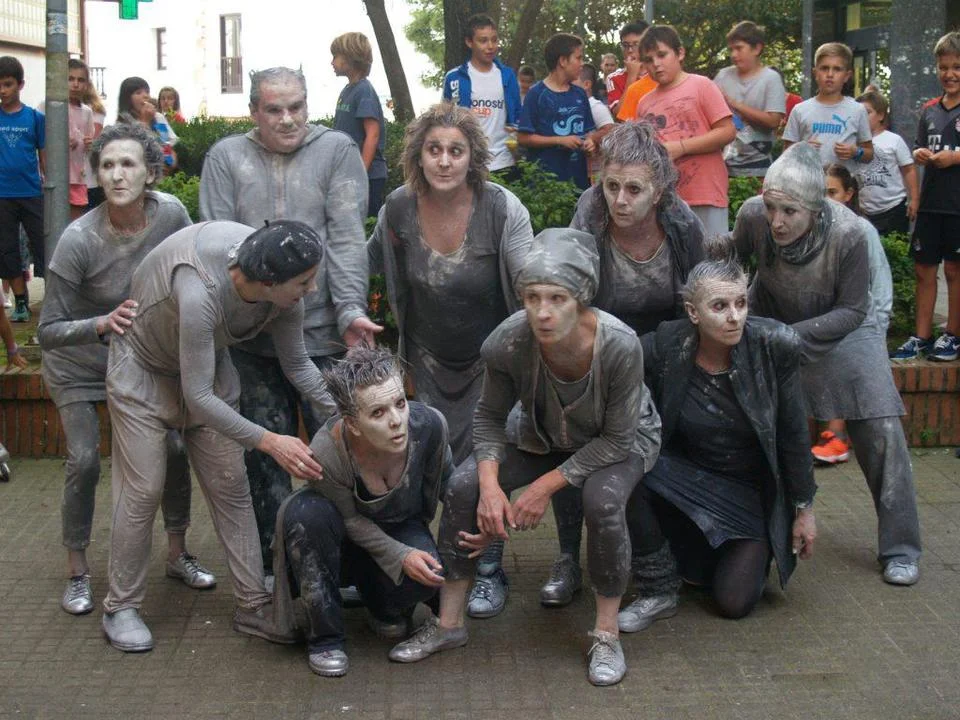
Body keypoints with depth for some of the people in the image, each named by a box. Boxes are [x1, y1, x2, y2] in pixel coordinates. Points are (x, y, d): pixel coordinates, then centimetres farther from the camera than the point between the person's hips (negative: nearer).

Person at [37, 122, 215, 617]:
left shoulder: (170, 213, -20)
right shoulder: (79, 240, -29)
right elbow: (48, 331, -25)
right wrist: (102, 325, -42)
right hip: (77, 364, -3)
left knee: (173, 448, -2)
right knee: (84, 461, -10)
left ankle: (177, 554, 18)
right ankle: (77, 572, 9)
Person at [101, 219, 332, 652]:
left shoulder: (284, 294, -24)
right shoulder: (200, 291, -43)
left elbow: (296, 364, -6)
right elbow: (197, 396, -37)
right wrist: (269, 442, -40)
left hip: (209, 365, 6)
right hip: (144, 369, -5)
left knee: (231, 488, 2)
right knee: (143, 491, -5)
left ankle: (252, 606, 9)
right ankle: (120, 608, 12)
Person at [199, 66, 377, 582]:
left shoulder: (337, 151, 3)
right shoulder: (226, 157, 8)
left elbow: (347, 239, -5)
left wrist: (350, 311, -16)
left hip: (323, 331, -1)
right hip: (251, 334, 2)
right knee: (266, 455, 8)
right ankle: (271, 565, 22)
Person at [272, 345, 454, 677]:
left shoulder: (429, 424, -30)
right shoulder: (326, 453, -37)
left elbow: (444, 483, -7)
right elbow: (350, 520, -19)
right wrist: (400, 556, -28)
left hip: (403, 527, 1)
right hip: (351, 538, -1)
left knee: (425, 575, -30)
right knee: (305, 512, -34)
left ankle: (386, 608, 9)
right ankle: (324, 636, -17)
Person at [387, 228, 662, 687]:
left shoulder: (620, 346, -38)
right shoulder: (507, 343, -30)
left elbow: (616, 439, -25)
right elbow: (489, 417, -11)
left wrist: (546, 485, -28)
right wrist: (490, 485, -26)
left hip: (621, 440, -3)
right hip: (543, 437, 3)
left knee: (603, 501, -33)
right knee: (464, 486, -15)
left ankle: (607, 635, -11)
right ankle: (449, 624, 1)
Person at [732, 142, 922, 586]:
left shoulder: (848, 233, -33)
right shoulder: (753, 216, -29)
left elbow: (852, 310, -21)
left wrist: (792, 334, -31)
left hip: (839, 328, -2)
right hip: (770, 322, 2)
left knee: (880, 432, -9)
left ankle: (899, 549, 3)